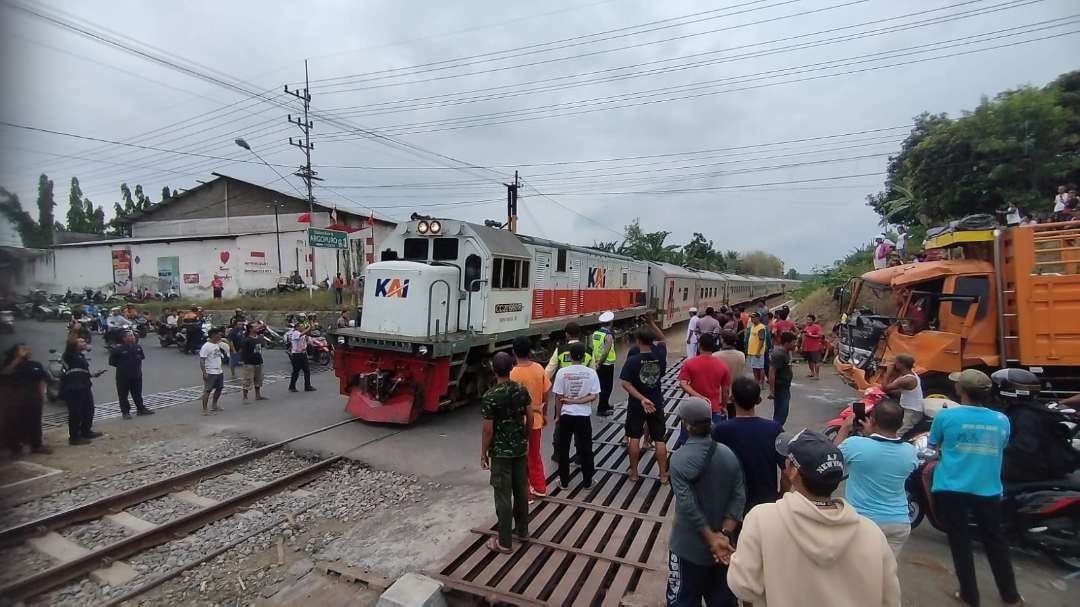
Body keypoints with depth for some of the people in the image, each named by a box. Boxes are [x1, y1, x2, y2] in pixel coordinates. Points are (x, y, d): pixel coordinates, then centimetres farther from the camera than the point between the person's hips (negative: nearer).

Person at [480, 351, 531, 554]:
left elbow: (488, 430, -16)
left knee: (503, 495, 4)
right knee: (521, 489, 18)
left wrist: (483, 453, -4)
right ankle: (522, 529, 34)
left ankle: (504, 542, 13)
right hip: (520, 447, 6)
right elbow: (529, 418, 5)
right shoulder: (522, 390, -4)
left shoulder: (490, 396, -20)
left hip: (500, 451, -5)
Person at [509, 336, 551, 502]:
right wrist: (544, 414, 16)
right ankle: (540, 487, 35)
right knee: (535, 454, 23)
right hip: (536, 420, 6)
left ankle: (525, 494, 20)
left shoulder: (513, 373, -22)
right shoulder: (539, 368, -5)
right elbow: (546, 395, 4)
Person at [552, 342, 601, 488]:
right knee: (586, 449, 13)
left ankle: (564, 481, 22)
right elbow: (594, 396, -10)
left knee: (563, 449, 13)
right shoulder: (591, 373, -8)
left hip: (566, 415, 0)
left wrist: (557, 416, 4)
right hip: (584, 416, 1)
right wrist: (577, 401, -6)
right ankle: (587, 481, 22)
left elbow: (558, 397, -7)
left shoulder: (562, 372, -11)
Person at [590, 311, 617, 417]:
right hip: (607, 364, -7)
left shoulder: (595, 333, 3)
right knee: (607, 387, 3)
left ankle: (605, 405, 33)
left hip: (599, 364, 7)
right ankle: (601, 409, 7)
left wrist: (597, 362, 8)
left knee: (602, 385, 19)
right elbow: (605, 352, -23)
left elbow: (593, 348, 4)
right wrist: (599, 363, -15)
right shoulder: (608, 335, -18)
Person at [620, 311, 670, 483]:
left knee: (634, 438, 12)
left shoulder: (632, 360, -18)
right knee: (660, 440, 12)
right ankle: (663, 475, 19)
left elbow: (625, 383, -21)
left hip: (636, 405, -2)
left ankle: (634, 473, 21)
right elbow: (662, 339, 11)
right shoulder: (659, 355, -10)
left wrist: (641, 399, -20)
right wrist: (651, 323, 5)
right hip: (656, 404, 2)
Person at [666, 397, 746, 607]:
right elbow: (739, 497, -9)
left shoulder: (679, 459, -22)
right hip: (722, 545, 5)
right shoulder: (729, 455, -7)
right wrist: (724, 534, -11)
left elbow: (687, 505, -24)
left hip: (689, 547, -5)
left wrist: (712, 539, -15)